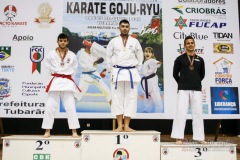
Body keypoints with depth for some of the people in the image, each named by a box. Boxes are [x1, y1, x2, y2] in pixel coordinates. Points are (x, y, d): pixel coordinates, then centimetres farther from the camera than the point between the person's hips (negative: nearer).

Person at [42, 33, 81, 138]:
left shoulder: (72, 55, 5)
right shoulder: (51, 54, 3)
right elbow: (48, 69, 8)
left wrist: (68, 79, 6)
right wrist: (53, 78, 4)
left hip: (67, 83, 0)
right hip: (55, 82, 0)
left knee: (70, 107, -2)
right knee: (50, 107, 1)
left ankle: (74, 131, 4)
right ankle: (47, 131, 11)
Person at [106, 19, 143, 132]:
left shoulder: (135, 42, 6)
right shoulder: (113, 41, 5)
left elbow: (140, 57, 12)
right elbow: (108, 57, 9)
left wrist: (135, 70, 7)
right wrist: (111, 71, 5)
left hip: (131, 73, 1)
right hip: (117, 73, 0)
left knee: (130, 99, 0)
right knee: (117, 99, 0)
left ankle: (127, 126, 7)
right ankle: (119, 126, 6)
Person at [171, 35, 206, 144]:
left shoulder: (200, 60, 10)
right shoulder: (180, 59, 3)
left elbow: (202, 74, 18)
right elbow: (175, 74, 6)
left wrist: (195, 82, 13)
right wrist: (182, 83, 7)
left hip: (196, 89, 3)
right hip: (183, 90, -3)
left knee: (197, 113, 5)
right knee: (181, 112, -6)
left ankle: (199, 137, 13)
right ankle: (179, 137, -1)